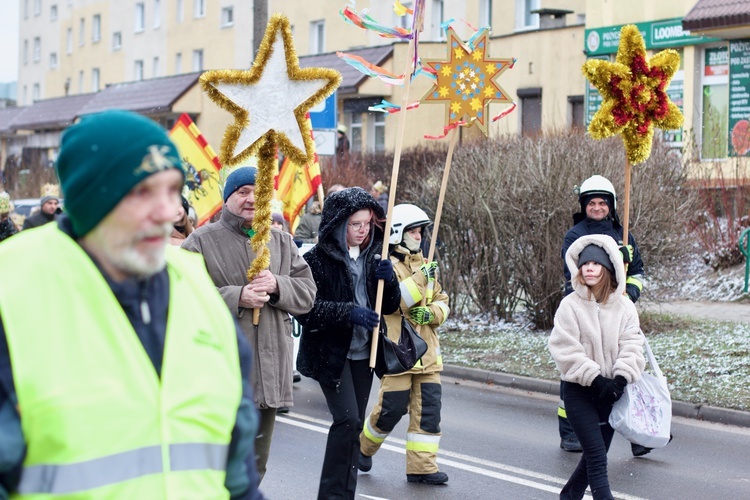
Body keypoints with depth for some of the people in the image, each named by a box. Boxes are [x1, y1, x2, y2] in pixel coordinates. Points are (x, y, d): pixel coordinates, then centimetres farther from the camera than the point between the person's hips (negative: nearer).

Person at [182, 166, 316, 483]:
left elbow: (307, 293, 10)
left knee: (255, 462, 16)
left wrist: (277, 286, -10)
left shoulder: (281, 242, 15)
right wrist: (236, 297, -19)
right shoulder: (201, 242, -1)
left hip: (269, 368, 5)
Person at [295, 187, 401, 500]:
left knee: (354, 424, 9)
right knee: (348, 419, -16)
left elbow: (391, 306, 11)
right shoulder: (317, 259, -11)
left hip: (364, 353, 6)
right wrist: (348, 313, -27)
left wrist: (388, 280, -9)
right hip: (330, 354, -6)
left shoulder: (374, 256, 8)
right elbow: (304, 309, -18)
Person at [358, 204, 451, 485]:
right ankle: (364, 446, 25)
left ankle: (421, 466, 7)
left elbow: (442, 302, 16)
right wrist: (421, 279, -24)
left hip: (426, 351, 7)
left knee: (428, 408, 1)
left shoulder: (424, 265, 16)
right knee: (392, 407, -3)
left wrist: (432, 312, -6)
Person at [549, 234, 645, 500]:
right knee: (597, 456, -11)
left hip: (611, 390, 4)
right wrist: (596, 379, -18)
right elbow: (566, 351, -13)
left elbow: (632, 345, -3)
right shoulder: (570, 305, -8)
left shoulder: (624, 306, 2)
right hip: (579, 391, -4)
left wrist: (621, 379, -18)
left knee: (595, 453, 14)